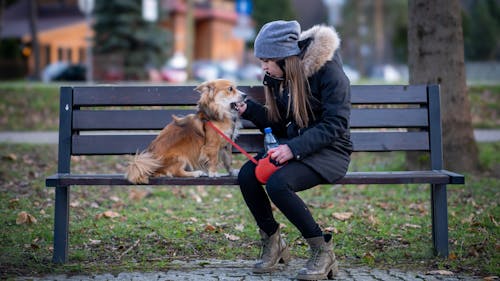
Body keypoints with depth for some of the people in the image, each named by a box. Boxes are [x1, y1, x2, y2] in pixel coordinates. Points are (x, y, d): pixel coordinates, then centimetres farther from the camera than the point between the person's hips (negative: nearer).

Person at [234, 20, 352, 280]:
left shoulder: (328, 71, -15)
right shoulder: (276, 78, 6)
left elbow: (334, 124, -19)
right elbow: (279, 124, 13)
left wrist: (294, 149, -28)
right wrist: (249, 110, -4)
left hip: (329, 150, -7)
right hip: (293, 147, 7)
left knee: (278, 183, -31)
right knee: (246, 175, -19)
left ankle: (322, 252, -14)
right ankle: (272, 243, 2)